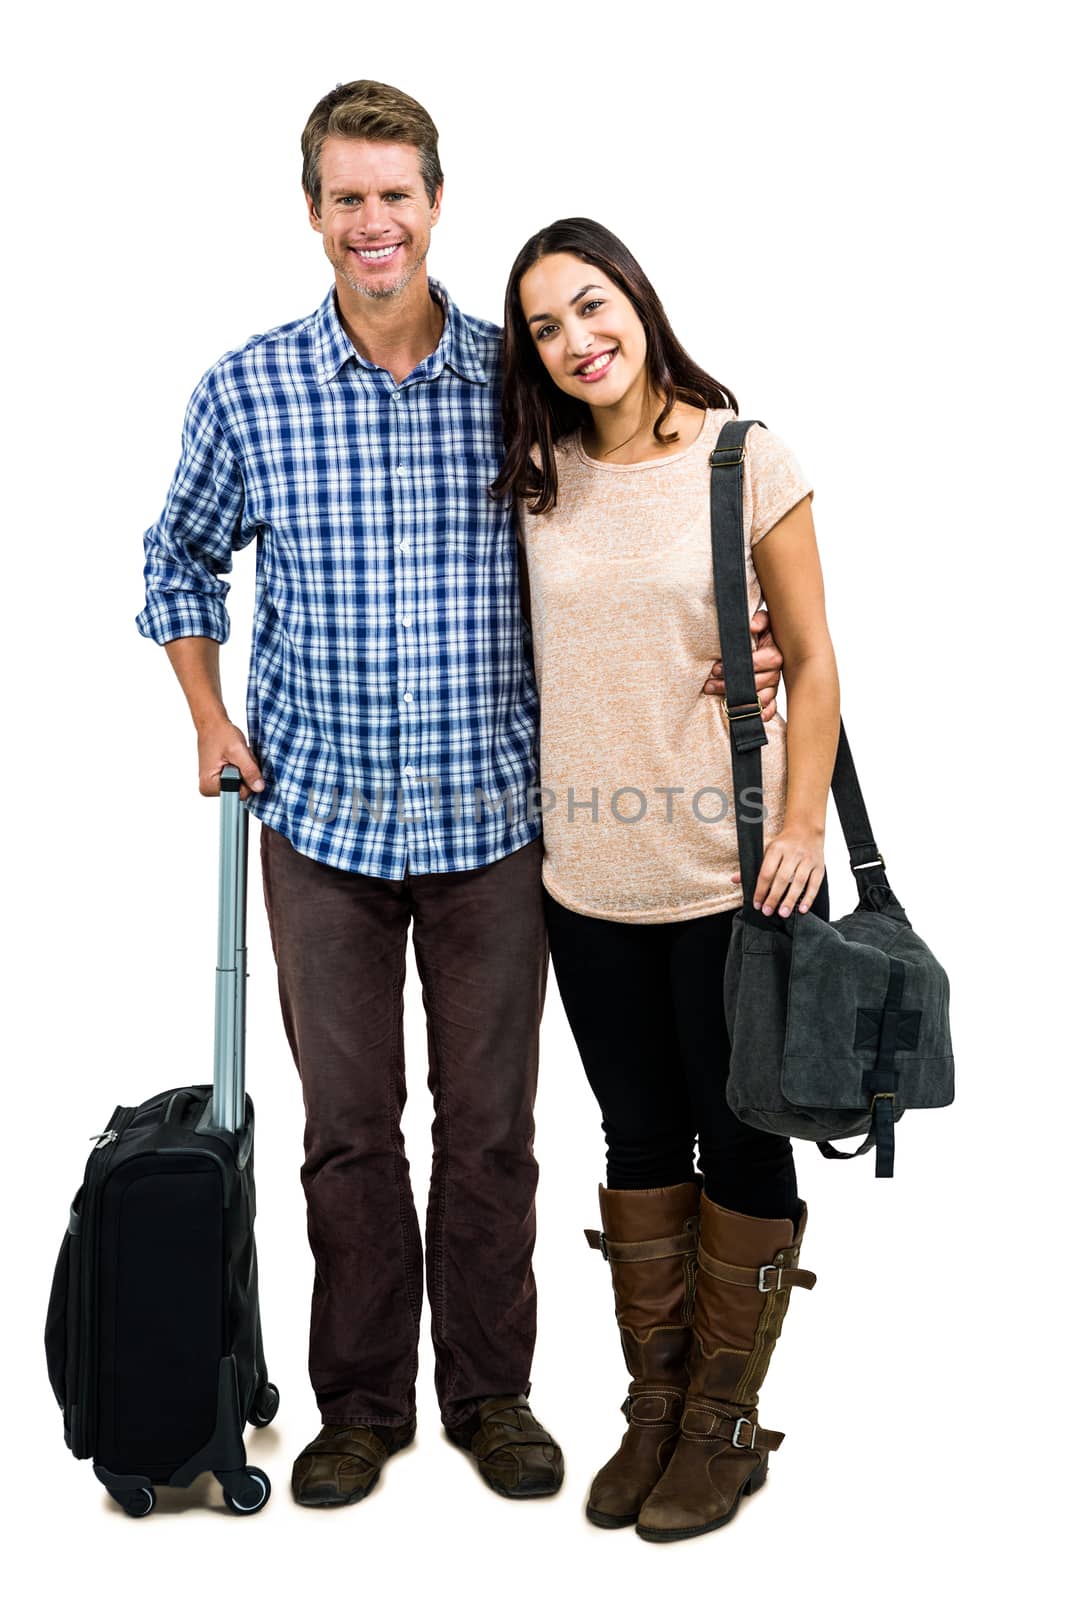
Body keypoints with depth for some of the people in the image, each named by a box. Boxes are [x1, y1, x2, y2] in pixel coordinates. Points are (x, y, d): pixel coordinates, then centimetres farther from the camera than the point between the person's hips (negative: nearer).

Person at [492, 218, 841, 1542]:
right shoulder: (538, 479, 4)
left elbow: (813, 658, -3)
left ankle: (725, 1420, 25)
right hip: (590, 875, 4)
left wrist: (803, 826, -11)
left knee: (740, 1142, 8)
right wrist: (539, 824, 10)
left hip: (734, 869, -3)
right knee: (640, 1138, 14)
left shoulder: (746, 458, -6)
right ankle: (654, 1403, 30)